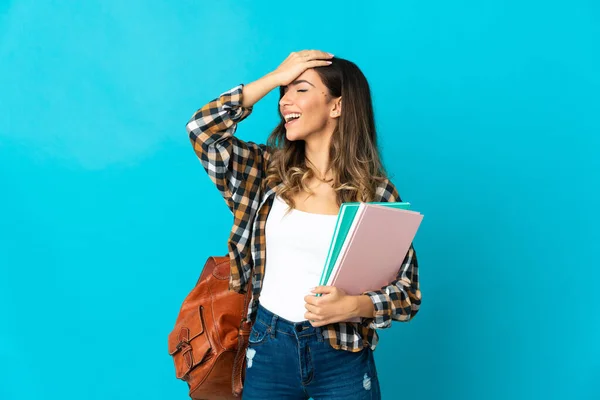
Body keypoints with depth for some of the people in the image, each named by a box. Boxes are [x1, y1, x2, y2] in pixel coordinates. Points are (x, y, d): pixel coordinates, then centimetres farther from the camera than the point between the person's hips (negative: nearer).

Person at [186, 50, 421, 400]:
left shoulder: (377, 193, -6)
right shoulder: (269, 171, 3)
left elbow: (408, 294, -5)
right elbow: (202, 128, -9)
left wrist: (351, 306, -24)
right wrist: (275, 77, -8)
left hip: (342, 357, -2)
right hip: (268, 347, 3)